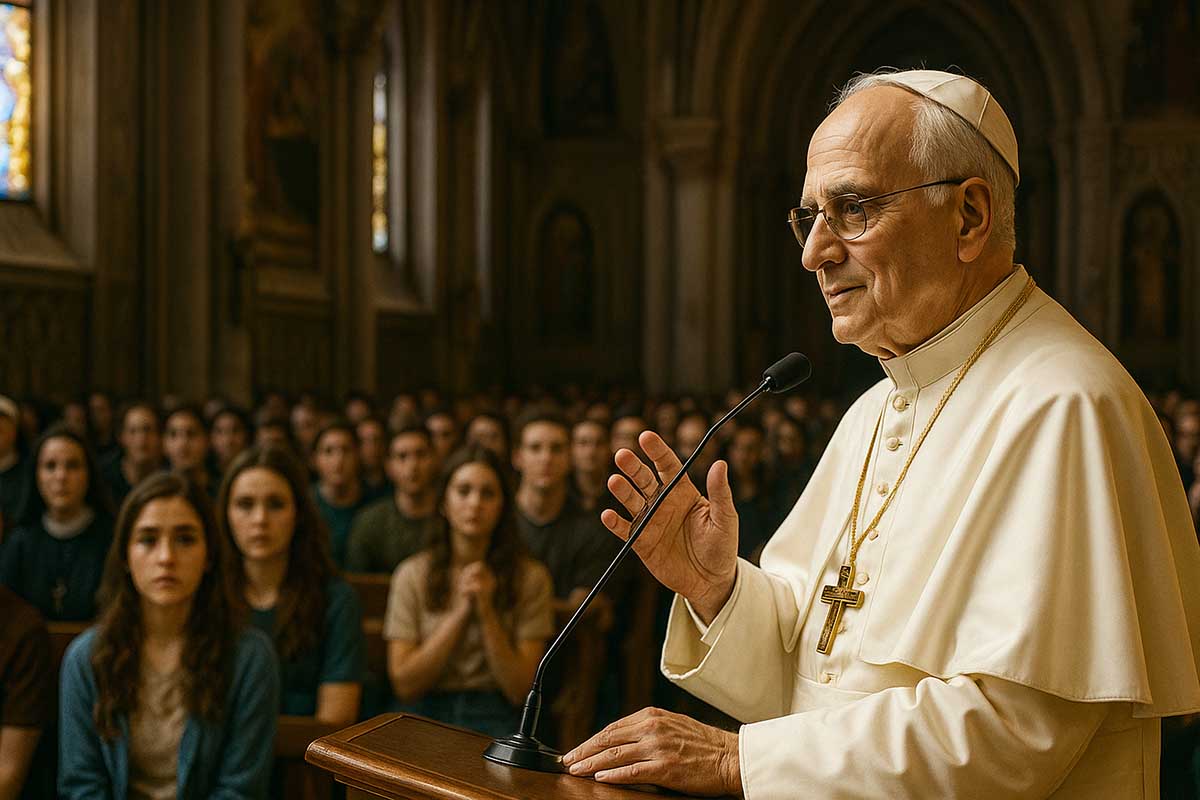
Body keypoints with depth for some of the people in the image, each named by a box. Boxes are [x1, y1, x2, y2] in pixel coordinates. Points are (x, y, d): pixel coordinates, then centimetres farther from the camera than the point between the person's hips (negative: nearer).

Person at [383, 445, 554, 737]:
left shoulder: (530, 578, 1)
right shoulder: (412, 574, 4)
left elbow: (519, 690, -3)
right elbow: (404, 685, -3)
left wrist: (487, 612, -13)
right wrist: (460, 613, -10)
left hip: (498, 722, -1)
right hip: (426, 716, 1)